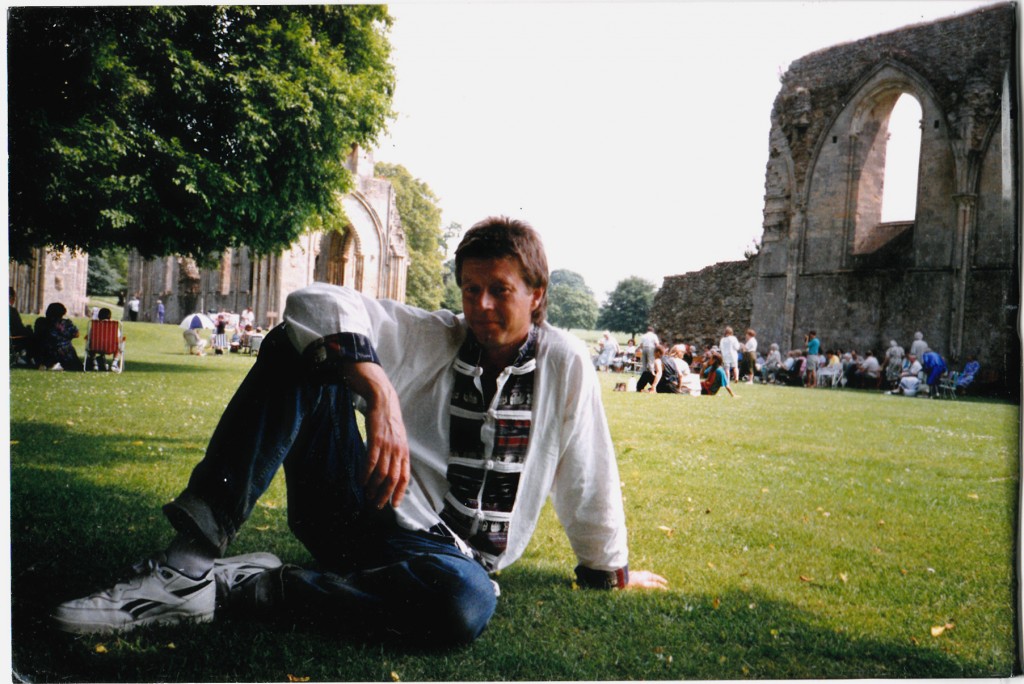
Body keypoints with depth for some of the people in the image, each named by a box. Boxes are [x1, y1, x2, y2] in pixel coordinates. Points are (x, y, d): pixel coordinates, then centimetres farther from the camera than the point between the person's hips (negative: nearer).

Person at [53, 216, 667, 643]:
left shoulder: (565, 364, 1)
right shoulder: (432, 338, 2)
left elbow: (588, 479, 10)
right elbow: (318, 303, -12)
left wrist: (610, 569, 19)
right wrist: (380, 393, -29)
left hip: (438, 548, -1)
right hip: (362, 508, 1)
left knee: (467, 606, -40)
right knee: (300, 349, -18)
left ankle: (239, 588, -26)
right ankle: (191, 559, -28)